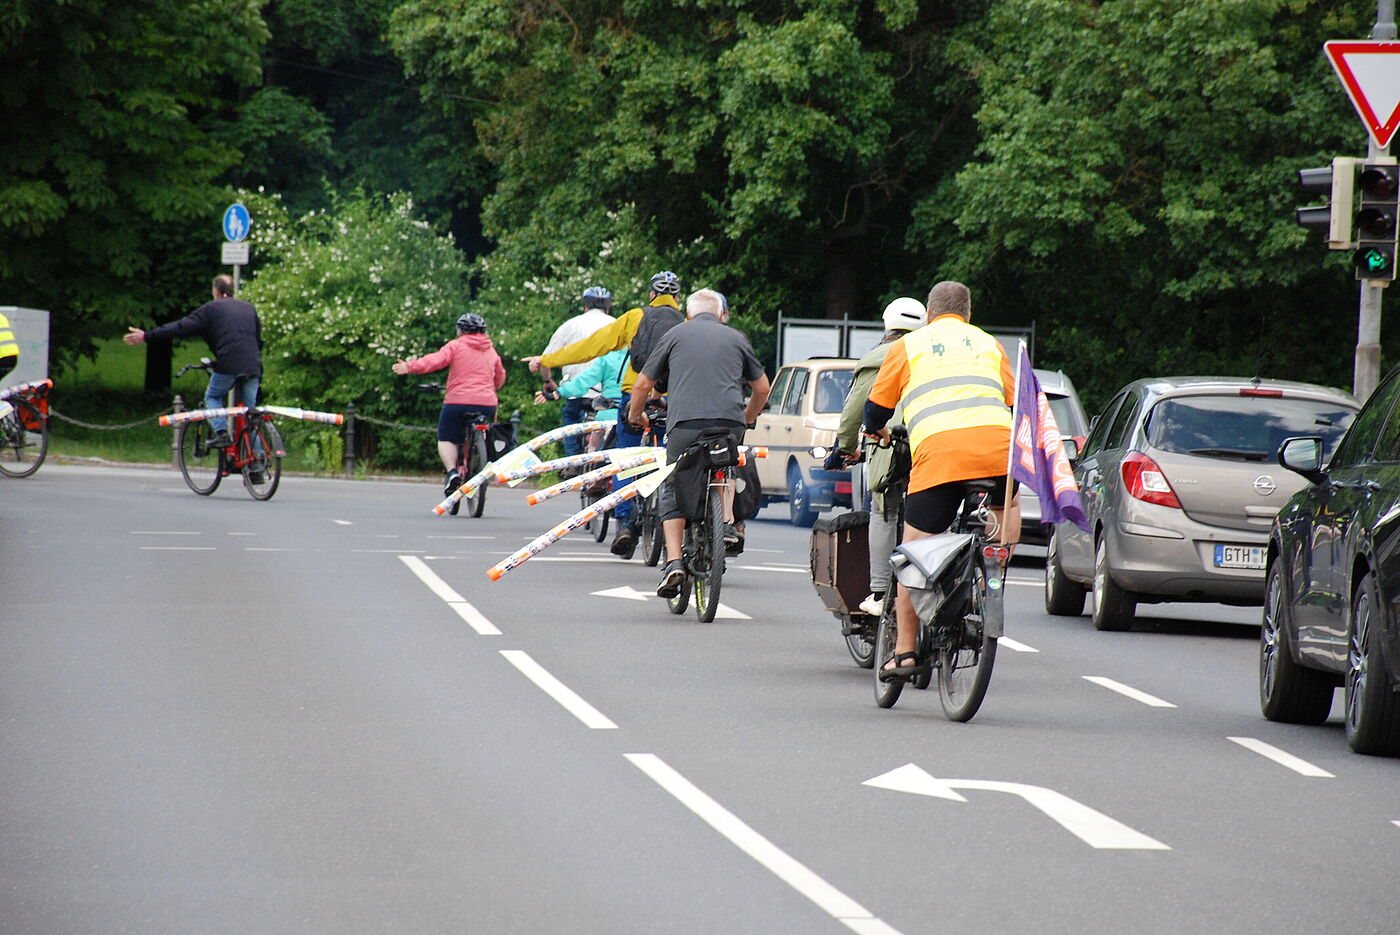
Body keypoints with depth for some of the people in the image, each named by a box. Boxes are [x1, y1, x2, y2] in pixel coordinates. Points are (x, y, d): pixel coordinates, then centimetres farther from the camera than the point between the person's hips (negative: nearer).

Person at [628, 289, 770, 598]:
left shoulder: (675, 335, 17)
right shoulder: (735, 338, 21)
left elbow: (643, 384, 19)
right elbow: (762, 388, 29)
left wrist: (636, 415, 37)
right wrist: (747, 418, 47)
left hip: (684, 423, -2)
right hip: (729, 421, 2)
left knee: (673, 491, 10)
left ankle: (673, 560, -5)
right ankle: (727, 521, 15)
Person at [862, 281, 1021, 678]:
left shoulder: (908, 345, 21)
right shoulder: (988, 343, 27)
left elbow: (877, 407, 27)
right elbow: (1018, 401, 30)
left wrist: (877, 431, 50)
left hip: (938, 450, -2)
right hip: (996, 441, 2)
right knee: (1008, 507, 34)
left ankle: (906, 652, 9)